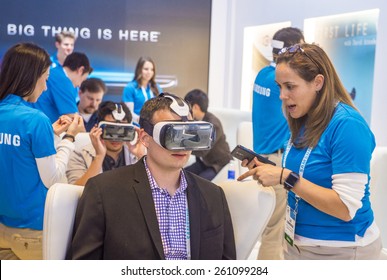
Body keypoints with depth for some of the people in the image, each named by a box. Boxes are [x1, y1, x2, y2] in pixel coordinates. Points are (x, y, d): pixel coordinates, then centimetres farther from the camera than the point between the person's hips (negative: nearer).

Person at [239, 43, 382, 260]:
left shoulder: (348, 125, -21)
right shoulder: (306, 121, 2)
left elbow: (346, 208, -24)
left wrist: (286, 177, -26)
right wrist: (268, 169, -5)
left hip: (340, 250, -7)